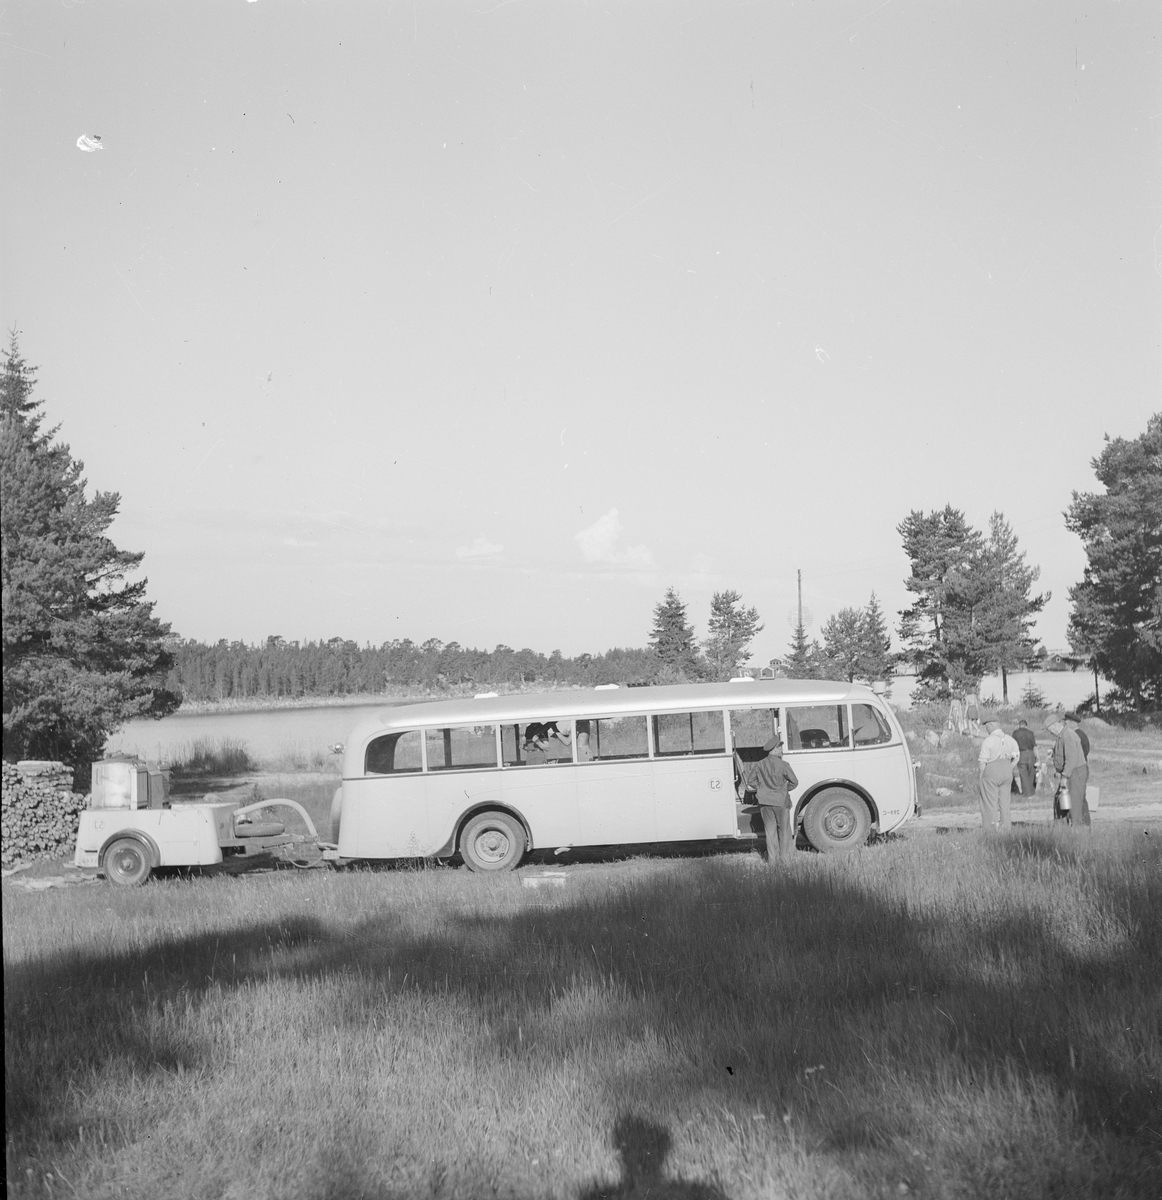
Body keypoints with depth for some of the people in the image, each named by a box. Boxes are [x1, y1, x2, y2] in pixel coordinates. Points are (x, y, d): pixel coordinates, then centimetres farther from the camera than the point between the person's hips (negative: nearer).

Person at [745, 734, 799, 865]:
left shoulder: (759, 765, 0)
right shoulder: (783, 765, -12)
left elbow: (750, 781, 7)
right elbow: (794, 782, -6)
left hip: (765, 802, 3)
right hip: (781, 801, -3)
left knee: (770, 831, 10)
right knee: (784, 831, 9)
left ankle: (771, 861, 11)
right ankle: (784, 858, 12)